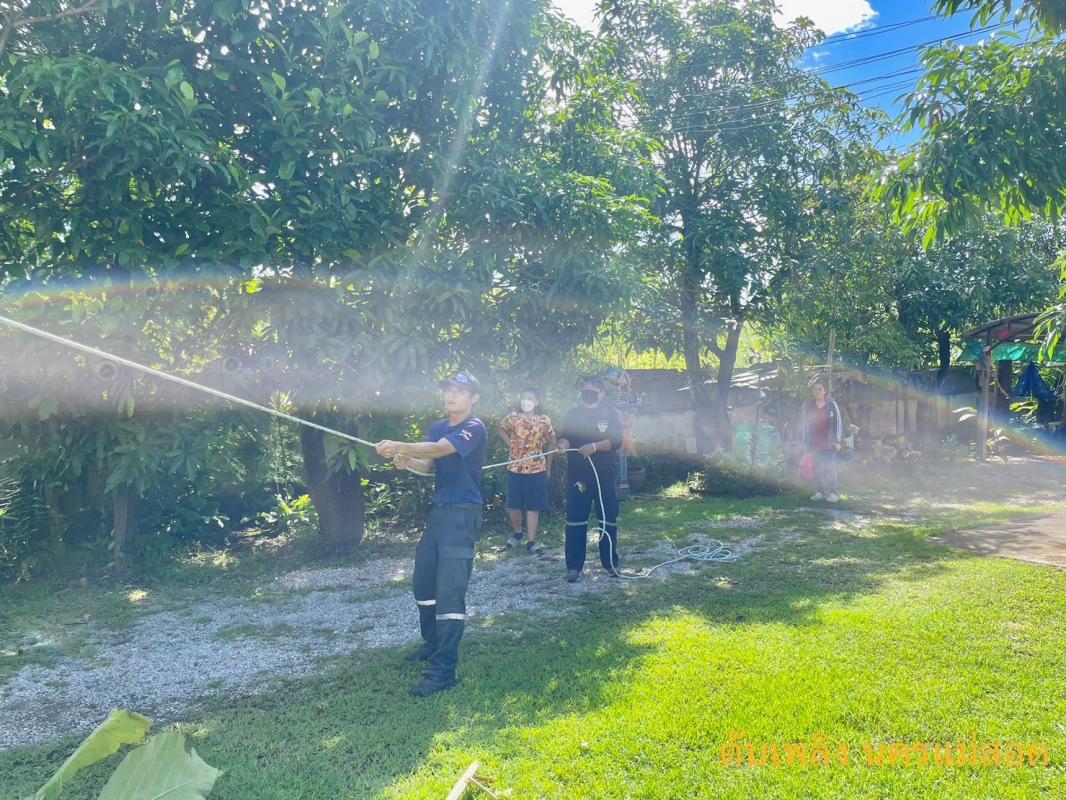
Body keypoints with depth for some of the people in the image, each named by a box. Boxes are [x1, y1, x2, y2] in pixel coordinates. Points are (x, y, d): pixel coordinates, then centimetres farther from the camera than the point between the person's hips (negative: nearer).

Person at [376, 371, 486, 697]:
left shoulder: (474, 429, -12)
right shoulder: (438, 427, 14)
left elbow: (437, 450, -25)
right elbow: (430, 465, 13)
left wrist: (399, 446, -36)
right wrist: (407, 462, -8)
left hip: (463, 514, -8)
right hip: (438, 511, 9)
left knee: (449, 590, -12)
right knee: (423, 582, 16)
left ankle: (443, 670, -10)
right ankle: (433, 643, 36)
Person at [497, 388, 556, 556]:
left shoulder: (544, 420, -3)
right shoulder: (513, 417, -3)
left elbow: (551, 442, 7)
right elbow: (502, 429, 16)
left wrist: (548, 465, 7)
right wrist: (510, 445, 2)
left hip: (537, 468, -1)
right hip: (515, 467, 1)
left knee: (533, 506, 0)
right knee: (513, 504, 7)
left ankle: (531, 542, 6)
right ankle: (517, 533, 31)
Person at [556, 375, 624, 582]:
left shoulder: (612, 413, 3)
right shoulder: (573, 414, 10)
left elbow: (616, 441, -8)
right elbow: (564, 436, 5)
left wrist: (594, 446, -25)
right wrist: (563, 443, -20)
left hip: (605, 476, -1)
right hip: (578, 476, 1)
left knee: (609, 520, 7)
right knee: (575, 521, -1)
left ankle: (610, 563, 19)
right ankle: (574, 566, 5)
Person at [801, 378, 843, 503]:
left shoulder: (832, 404, -3)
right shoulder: (809, 406, 8)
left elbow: (838, 422, -3)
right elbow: (804, 424, 12)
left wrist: (838, 440, -7)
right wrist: (805, 441, 10)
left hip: (829, 443, -4)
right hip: (814, 444, 4)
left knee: (830, 467, -6)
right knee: (817, 468, 4)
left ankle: (833, 493, 0)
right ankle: (820, 492, 11)